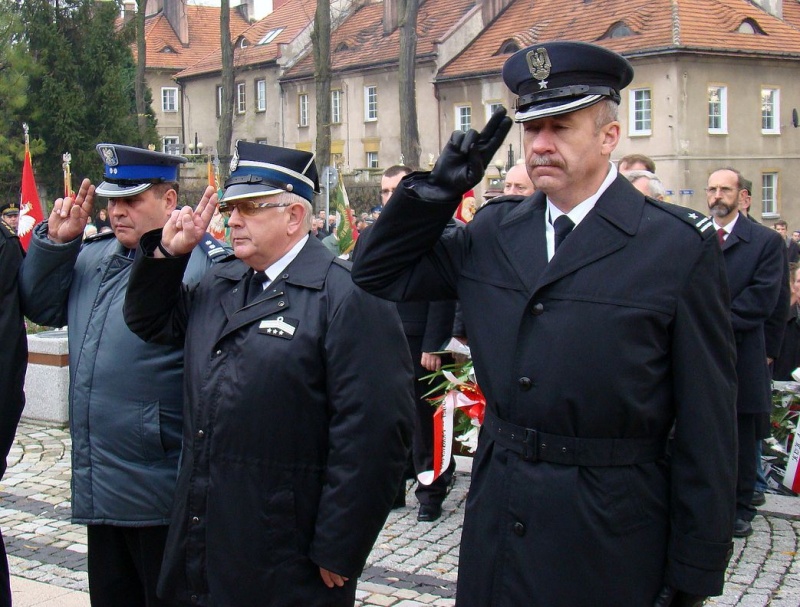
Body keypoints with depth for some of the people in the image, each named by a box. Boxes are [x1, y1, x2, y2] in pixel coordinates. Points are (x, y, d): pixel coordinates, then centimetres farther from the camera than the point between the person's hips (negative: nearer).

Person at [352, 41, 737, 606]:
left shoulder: (681, 246, -9)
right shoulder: (496, 231, 5)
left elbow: (707, 426, -9)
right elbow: (380, 273, 12)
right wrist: (441, 187, -2)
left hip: (609, 548, -4)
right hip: (496, 520, 4)